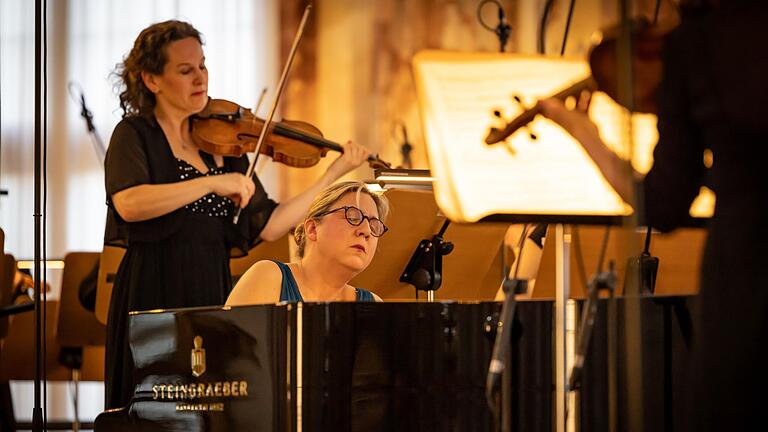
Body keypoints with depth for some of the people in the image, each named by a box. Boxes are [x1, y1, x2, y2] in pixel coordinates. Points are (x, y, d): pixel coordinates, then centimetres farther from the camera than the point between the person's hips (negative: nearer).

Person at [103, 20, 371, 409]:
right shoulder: (135, 134, -1)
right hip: (155, 299, -5)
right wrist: (213, 182, -23)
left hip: (213, 294, 5)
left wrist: (334, 174, 4)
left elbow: (267, 226, 8)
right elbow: (128, 203, -22)